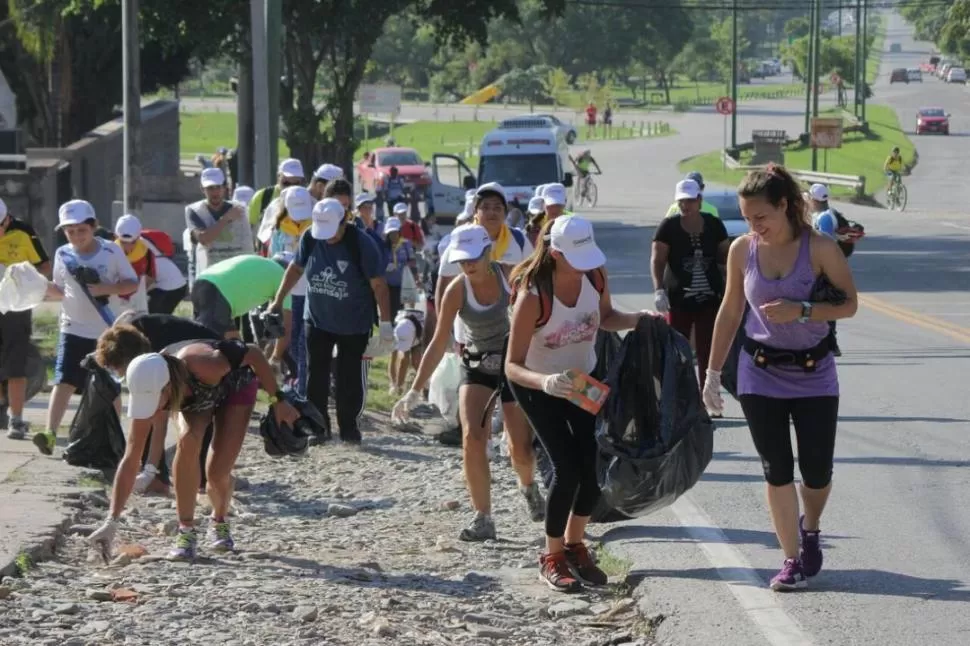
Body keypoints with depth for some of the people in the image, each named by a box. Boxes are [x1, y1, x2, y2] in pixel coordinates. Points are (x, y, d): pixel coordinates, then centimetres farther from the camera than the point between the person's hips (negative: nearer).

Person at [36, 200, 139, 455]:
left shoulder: (112, 251, -7)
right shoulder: (62, 255, 2)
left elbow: (132, 284, -3)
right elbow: (60, 292, 8)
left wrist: (107, 288, -20)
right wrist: (43, 286, -12)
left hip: (107, 329, -1)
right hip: (73, 329, 1)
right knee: (64, 381, -11)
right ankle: (50, 433, -20)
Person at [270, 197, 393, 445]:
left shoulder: (361, 244, -19)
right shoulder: (310, 238, -9)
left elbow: (379, 285, -14)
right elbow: (296, 268, 7)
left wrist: (386, 324, -14)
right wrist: (278, 301, 6)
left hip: (354, 325, -3)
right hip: (317, 320, 3)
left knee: (351, 378, 3)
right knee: (316, 376, 2)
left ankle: (348, 427, 15)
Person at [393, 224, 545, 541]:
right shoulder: (457, 291, -15)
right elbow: (439, 343, -14)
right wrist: (415, 391, -18)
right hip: (476, 365, 0)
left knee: (520, 450, 0)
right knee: (472, 438, -19)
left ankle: (528, 485, 37)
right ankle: (482, 519, -10)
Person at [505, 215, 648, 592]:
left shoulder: (595, 275, -18)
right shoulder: (533, 296, -34)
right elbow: (512, 366, -32)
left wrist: (637, 320, -15)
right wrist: (546, 382, -52)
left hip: (585, 377, 5)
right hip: (538, 386, -5)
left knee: (595, 465, -1)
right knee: (567, 468, -14)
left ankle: (574, 546, 23)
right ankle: (552, 559, 5)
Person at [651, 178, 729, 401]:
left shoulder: (714, 225, 3)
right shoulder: (669, 226, -5)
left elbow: (725, 255, 13)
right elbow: (657, 260, -8)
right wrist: (659, 290, -20)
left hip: (710, 298, 2)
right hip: (678, 299, -2)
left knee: (707, 352, 4)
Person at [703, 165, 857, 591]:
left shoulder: (820, 249, -11)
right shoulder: (742, 250, -2)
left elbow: (849, 304, -7)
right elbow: (730, 311, 9)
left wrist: (801, 311, -23)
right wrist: (713, 372, 10)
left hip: (813, 373, -2)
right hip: (760, 374, 2)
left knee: (816, 471, 1)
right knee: (777, 470, -1)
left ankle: (810, 529, 32)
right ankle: (792, 560, 5)